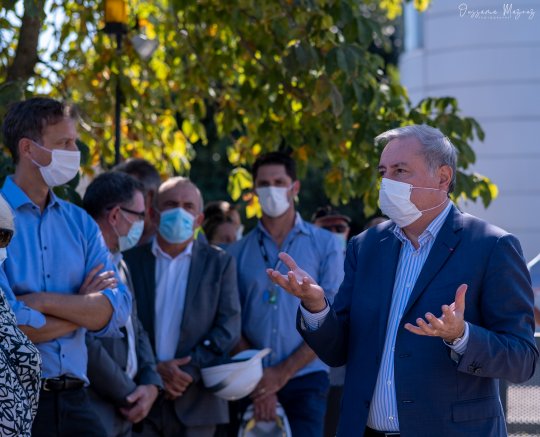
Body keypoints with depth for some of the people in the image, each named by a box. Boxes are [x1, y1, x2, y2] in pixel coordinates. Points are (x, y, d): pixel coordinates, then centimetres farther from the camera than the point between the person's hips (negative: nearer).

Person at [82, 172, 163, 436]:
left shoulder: (121, 265, 17)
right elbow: (86, 343, -21)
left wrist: (151, 384, 2)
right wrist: (130, 395, -10)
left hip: (123, 413, 9)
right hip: (93, 413, -9)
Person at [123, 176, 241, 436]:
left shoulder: (219, 263, 8)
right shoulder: (131, 260, 7)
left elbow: (229, 328, 0)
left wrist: (189, 371, -11)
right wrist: (152, 369, -11)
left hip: (196, 402, 0)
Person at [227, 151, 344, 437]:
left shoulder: (325, 245, 2)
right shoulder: (238, 253, 7)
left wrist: (282, 374, -9)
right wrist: (256, 382, -9)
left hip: (305, 380, -2)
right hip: (253, 385, 2)